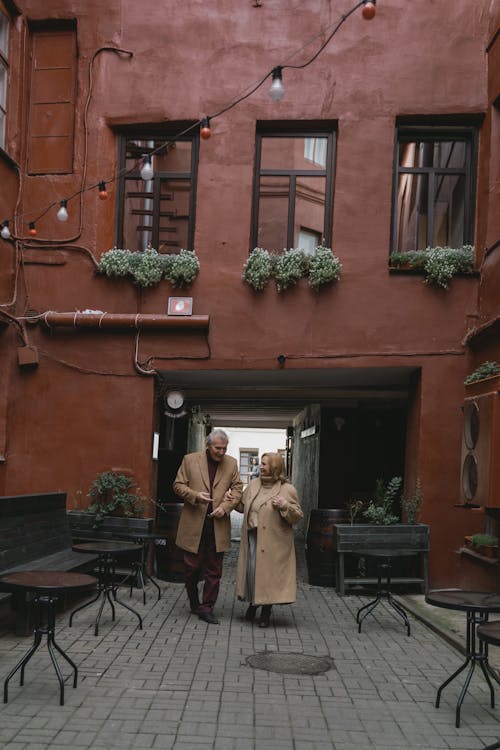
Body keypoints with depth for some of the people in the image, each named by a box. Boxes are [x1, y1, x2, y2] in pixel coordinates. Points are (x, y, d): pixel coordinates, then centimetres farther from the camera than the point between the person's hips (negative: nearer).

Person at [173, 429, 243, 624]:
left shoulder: (231, 464, 7)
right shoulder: (190, 460, 1)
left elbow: (237, 488, 8)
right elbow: (178, 485, 2)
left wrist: (225, 507, -8)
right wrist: (195, 495, -16)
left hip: (218, 525, 2)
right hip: (194, 523, -1)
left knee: (214, 571, 4)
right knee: (192, 567, 5)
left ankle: (207, 608, 14)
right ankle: (194, 602, 28)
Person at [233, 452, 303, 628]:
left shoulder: (287, 489, -5)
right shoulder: (253, 484, 10)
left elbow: (298, 516, -4)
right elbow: (242, 505, 22)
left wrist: (285, 506, -21)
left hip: (273, 540, -4)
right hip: (252, 536, 4)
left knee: (268, 572, -1)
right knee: (251, 570, 4)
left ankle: (266, 611, 15)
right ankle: (252, 603, 28)